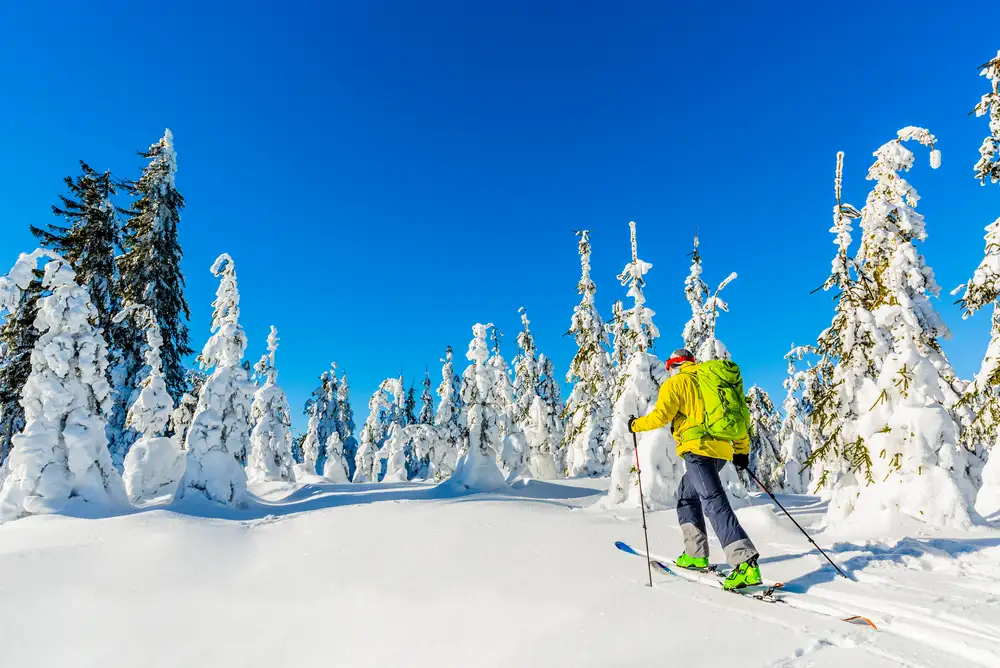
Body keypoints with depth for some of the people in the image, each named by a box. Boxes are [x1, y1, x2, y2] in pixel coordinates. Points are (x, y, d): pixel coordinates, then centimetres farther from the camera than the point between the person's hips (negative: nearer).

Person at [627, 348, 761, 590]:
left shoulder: (675, 383, 2)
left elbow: (660, 416, -9)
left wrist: (636, 424, 9)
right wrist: (742, 450, 24)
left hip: (698, 449, -8)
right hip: (721, 450, 8)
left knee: (714, 502, -13)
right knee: (687, 495, 21)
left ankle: (746, 563, -23)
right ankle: (696, 554, 22)